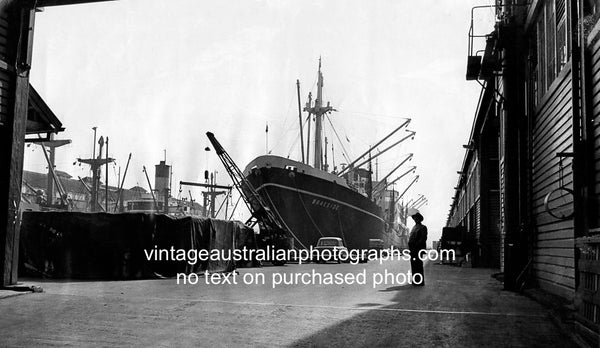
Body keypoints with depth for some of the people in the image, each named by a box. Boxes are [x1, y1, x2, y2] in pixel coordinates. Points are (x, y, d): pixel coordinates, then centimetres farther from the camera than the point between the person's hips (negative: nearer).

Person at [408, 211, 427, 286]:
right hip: (413, 249, 8)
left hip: (418, 249, -8)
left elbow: (423, 238, -12)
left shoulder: (423, 227, -2)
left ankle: (420, 281, -6)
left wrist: (416, 244, -19)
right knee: (413, 265, 9)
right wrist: (410, 246, 10)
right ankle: (415, 280, 16)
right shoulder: (414, 227, 22)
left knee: (418, 265, -9)